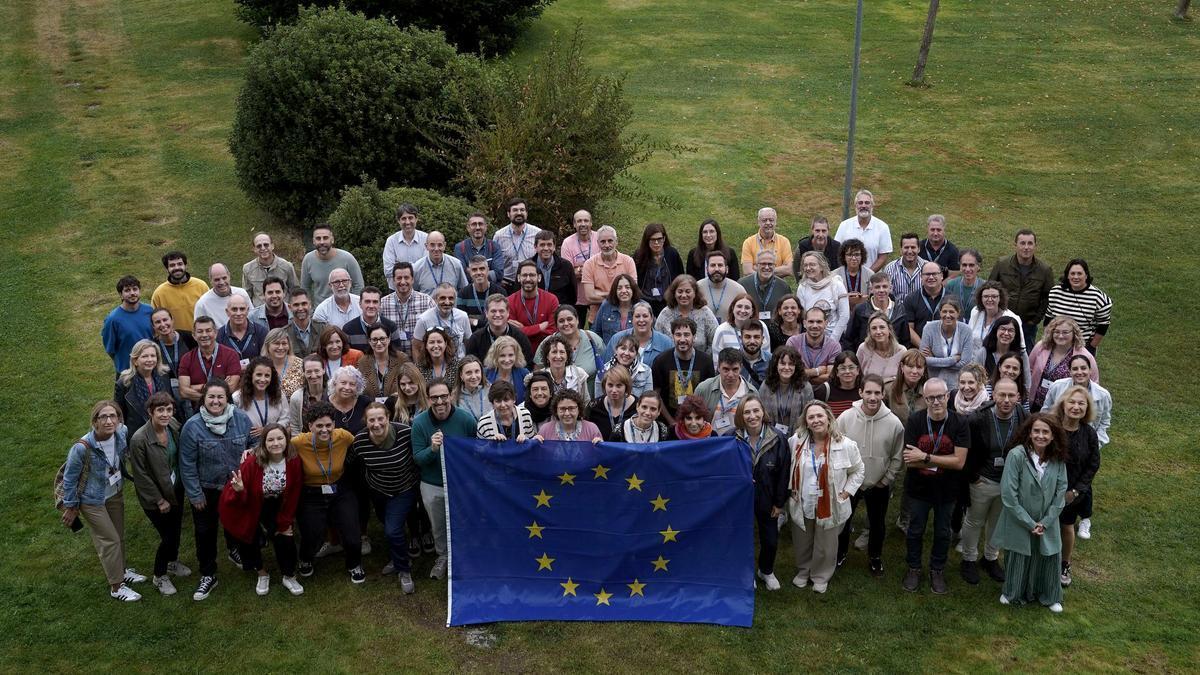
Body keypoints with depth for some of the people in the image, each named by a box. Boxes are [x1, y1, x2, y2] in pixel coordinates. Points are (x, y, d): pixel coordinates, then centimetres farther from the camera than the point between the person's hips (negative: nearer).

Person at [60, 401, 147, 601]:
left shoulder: (122, 433, -21)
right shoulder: (82, 448, -33)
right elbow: (70, 478, -17)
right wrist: (71, 507, -8)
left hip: (116, 492, 5)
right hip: (93, 500, -5)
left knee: (119, 534, 21)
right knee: (109, 540, 6)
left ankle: (121, 570, 45)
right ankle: (116, 586, 24)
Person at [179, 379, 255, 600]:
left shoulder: (241, 419, -14)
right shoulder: (192, 426, -20)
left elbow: (254, 445, 4)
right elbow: (187, 465, -14)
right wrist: (195, 495, -11)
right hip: (206, 490, -2)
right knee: (205, 532, 9)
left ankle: (235, 551, 54)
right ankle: (208, 575, 26)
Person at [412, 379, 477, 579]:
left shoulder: (466, 419, -17)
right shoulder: (420, 423, -15)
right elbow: (417, 458, -14)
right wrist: (432, 449, -34)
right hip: (432, 486, 1)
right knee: (438, 526, 21)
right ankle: (442, 556, 46)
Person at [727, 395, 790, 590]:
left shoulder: (776, 440, -15)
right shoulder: (731, 439, -18)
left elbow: (784, 473, -8)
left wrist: (779, 503, -5)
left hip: (766, 499, 1)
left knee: (771, 541, 15)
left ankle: (766, 571, 43)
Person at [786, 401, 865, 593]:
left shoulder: (846, 445, -16)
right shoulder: (795, 442, -8)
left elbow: (859, 471, -1)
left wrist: (845, 493, -6)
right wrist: (791, 490, 2)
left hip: (830, 506, -2)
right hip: (801, 505, 2)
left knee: (825, 547, 15)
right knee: (801, 543, 21)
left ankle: (821, 577, 40)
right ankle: (803, 571, 47)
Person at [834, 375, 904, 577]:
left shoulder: (894, 422, -18)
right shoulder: (845, 418, -17)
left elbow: (897, 457, -6)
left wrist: (886, 480, -6)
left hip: (879, 485, 0)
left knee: (877, 524, 20)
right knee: (842, 520, 19)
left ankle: (875, 558, 44)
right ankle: (840, 552, 45)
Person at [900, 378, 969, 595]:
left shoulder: (960, 423, -18)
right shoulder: (914, 421, -17)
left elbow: (959, 462, -23)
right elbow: (909, 460, -21)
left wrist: (925, 457, -26)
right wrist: (942, 461, -24)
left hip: (946, 490, 0)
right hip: (919, 487, 0)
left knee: (943, 532, 18)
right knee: (915, 530, 18)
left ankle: (937, 570, 40)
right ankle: (914, 569, 39)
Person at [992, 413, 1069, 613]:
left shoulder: (1058, 459, -9)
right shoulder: (1016, 455, -23)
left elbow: (1060, 492, -4)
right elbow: (1008, 495, -21)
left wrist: (1045, 522, -11)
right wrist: (1029, 523, -16)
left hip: (1047, 524, 3)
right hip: (1019, 522, -3)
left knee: (1050, 557, 12)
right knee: (1017, 559, 15)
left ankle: (1049, 597, 39)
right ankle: (1012, 593, 42)